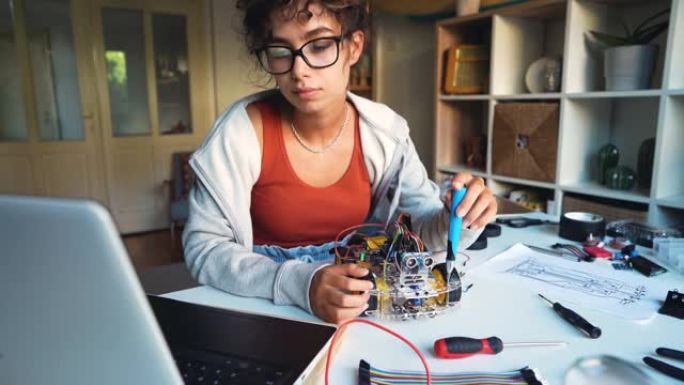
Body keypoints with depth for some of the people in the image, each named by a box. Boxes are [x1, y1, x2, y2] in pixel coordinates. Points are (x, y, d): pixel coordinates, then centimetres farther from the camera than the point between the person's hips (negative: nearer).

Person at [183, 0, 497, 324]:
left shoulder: (383, 131, -8)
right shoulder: (244, 127, -17)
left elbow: (425, 228, 0)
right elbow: (203, 247, -15)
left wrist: (460, 219, -23)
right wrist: (298, 283, -29)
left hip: (355, 302, 3)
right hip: (263, 308, -2)